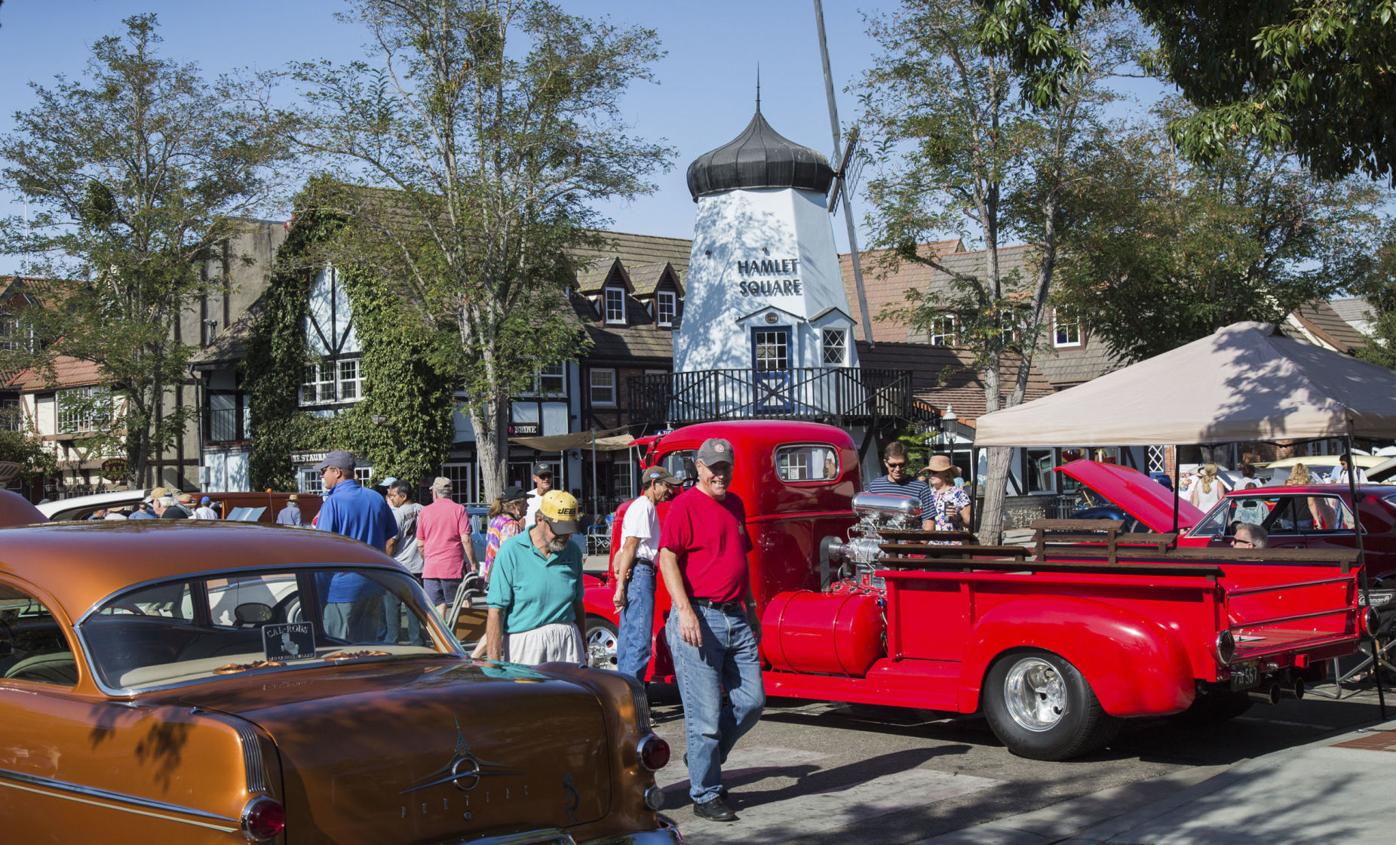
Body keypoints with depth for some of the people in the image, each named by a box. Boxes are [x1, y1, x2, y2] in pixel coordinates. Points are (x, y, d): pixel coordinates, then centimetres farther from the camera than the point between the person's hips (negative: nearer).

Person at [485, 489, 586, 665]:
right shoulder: (511, 551, -6)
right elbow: (495, 612, -9)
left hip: (567, 642, 4)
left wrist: (582, 647, 20)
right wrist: (494, 664, -14)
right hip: (524, 643, -3)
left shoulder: (572, 552, 9)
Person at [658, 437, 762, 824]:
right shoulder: (686, 505, -7)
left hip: (736, 618, 8)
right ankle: (705, 795, 8)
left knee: (751, 701, 8)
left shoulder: (735, 504, 17)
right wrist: (685, 611, -21)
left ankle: (707, 758, 29)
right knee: (706, 713, -3)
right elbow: (667, 558, -14)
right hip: (700, 619, -7)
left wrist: (751, 609, 23)